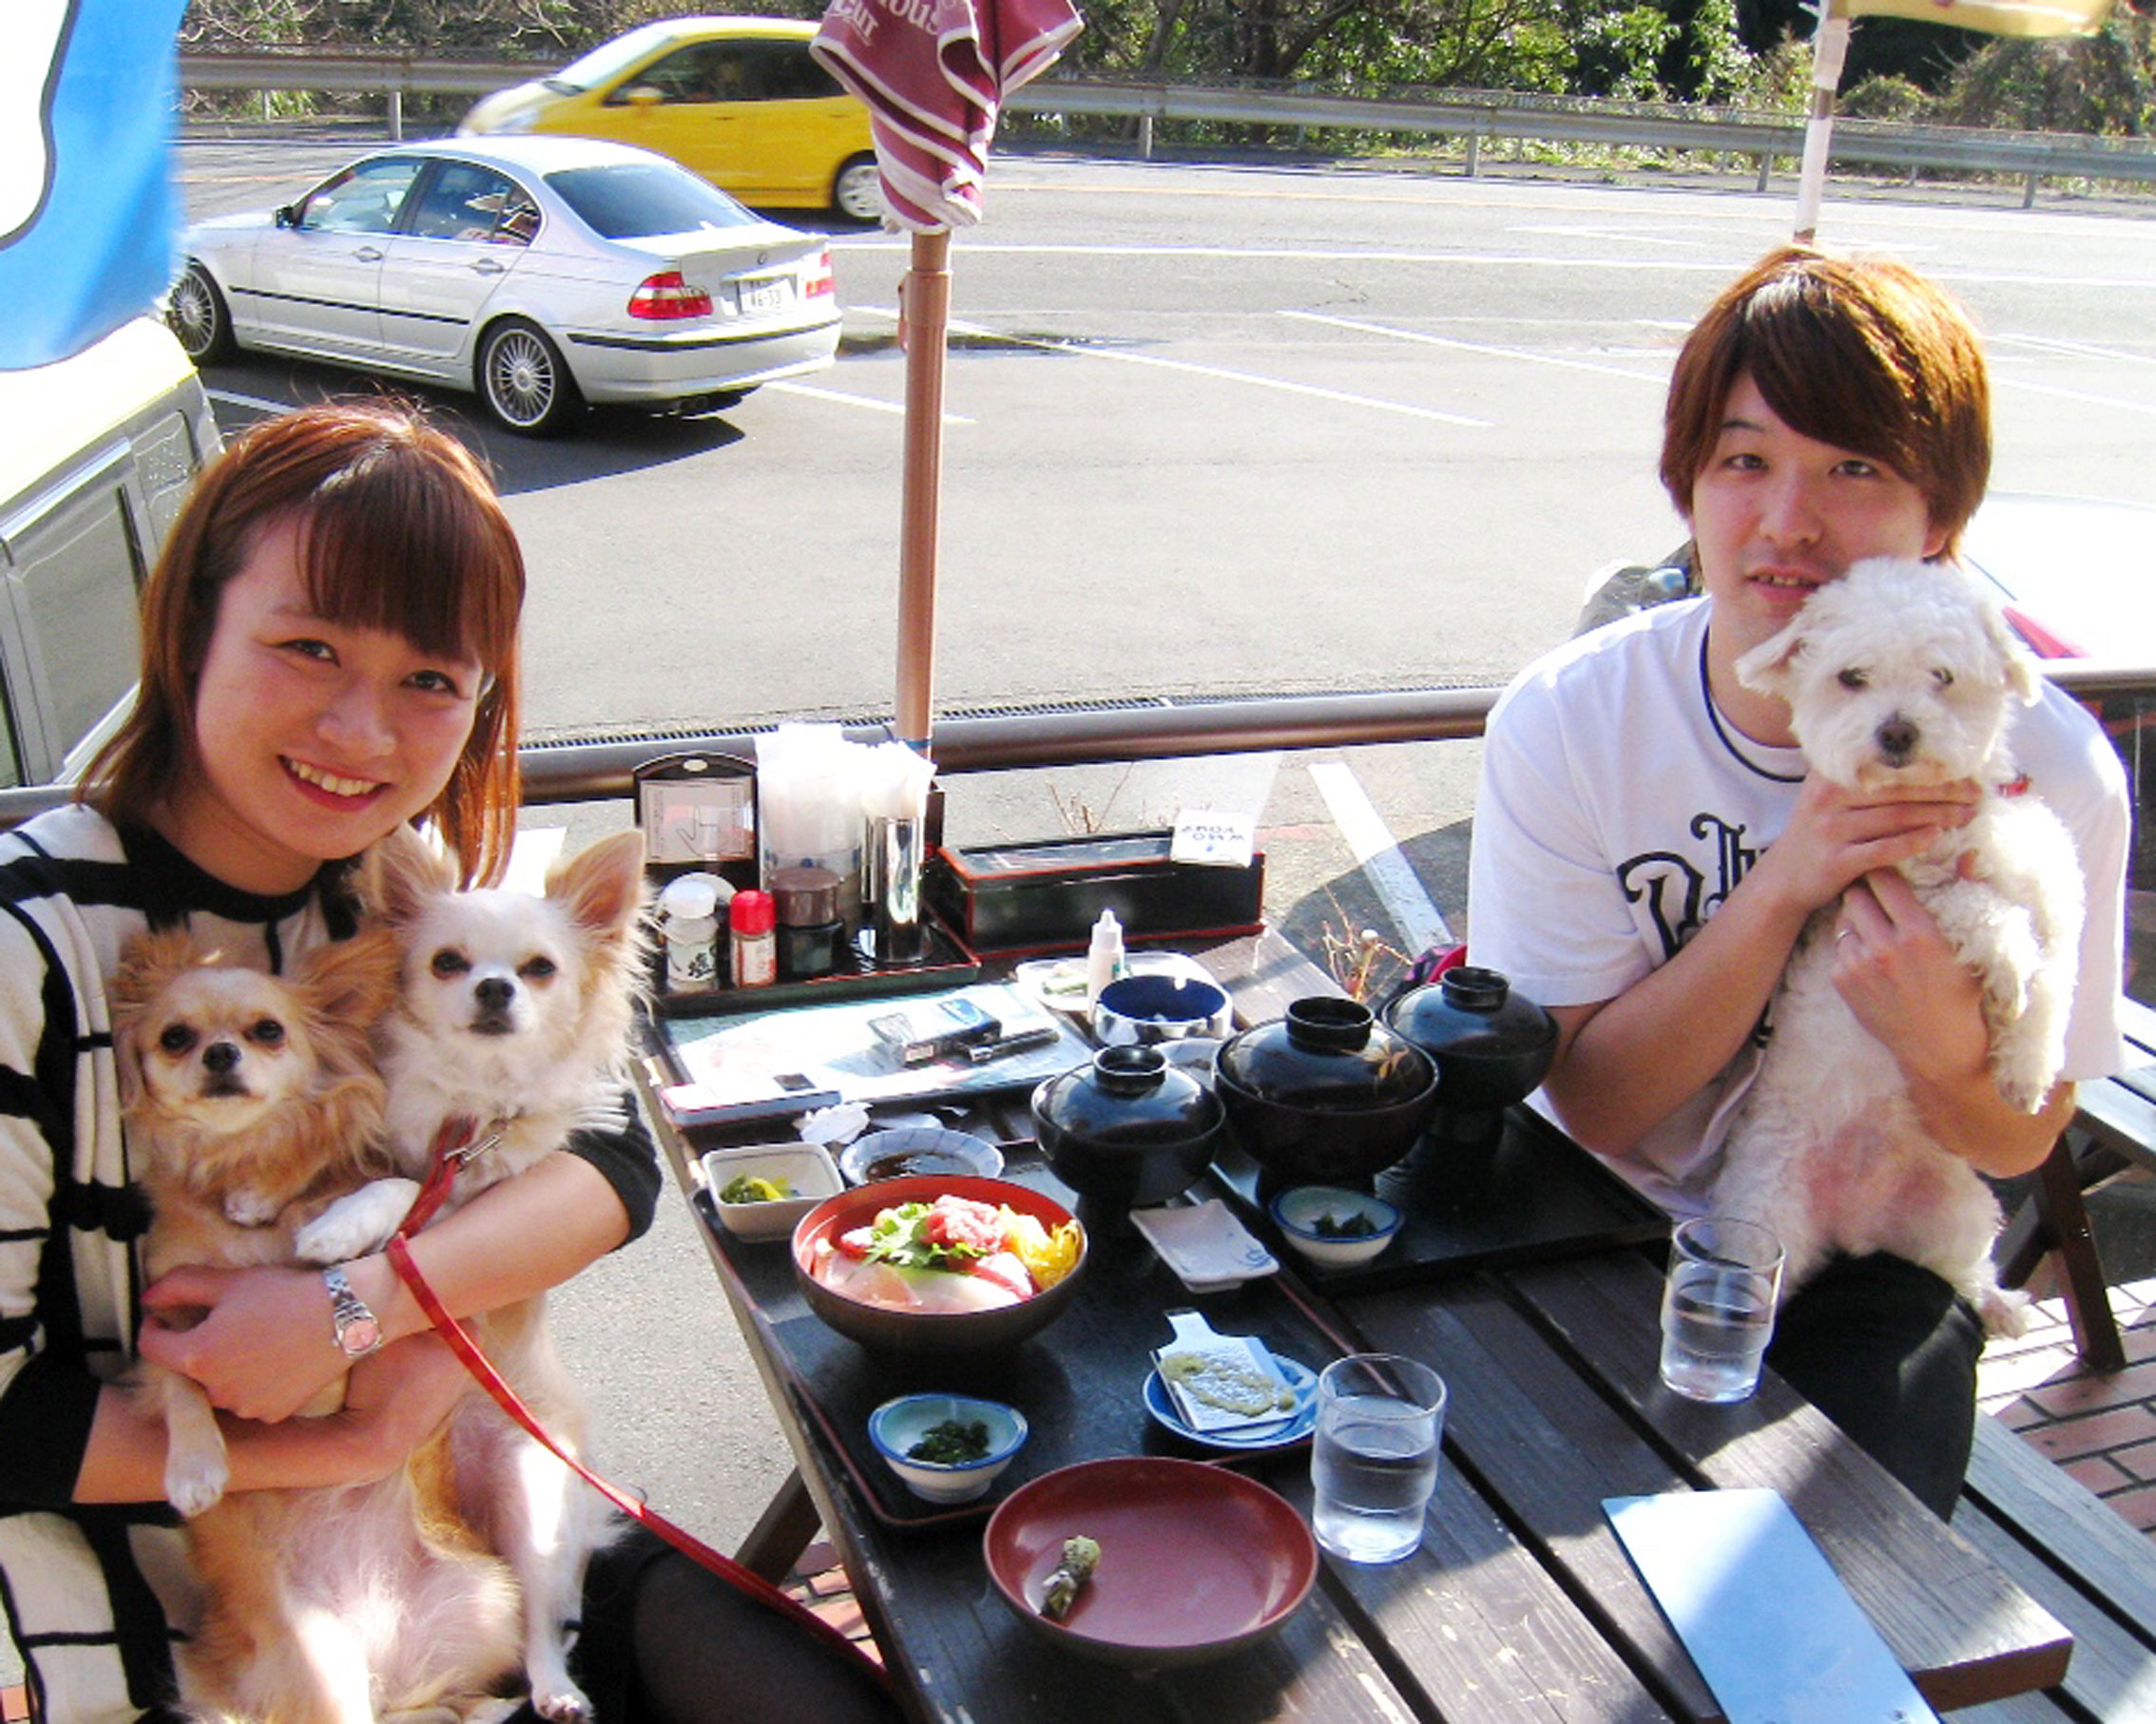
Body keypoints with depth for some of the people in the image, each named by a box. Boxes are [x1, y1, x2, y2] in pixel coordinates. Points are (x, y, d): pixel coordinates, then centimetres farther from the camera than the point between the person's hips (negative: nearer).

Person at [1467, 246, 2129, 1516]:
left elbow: (2019, 1144, -3)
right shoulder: (1567, 721, -14)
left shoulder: (2048, 769, -13)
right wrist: (1782, 891, -27)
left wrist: (1945, 1051, -27)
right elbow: (1593, 1099, -13)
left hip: (1872, 1261, 0)